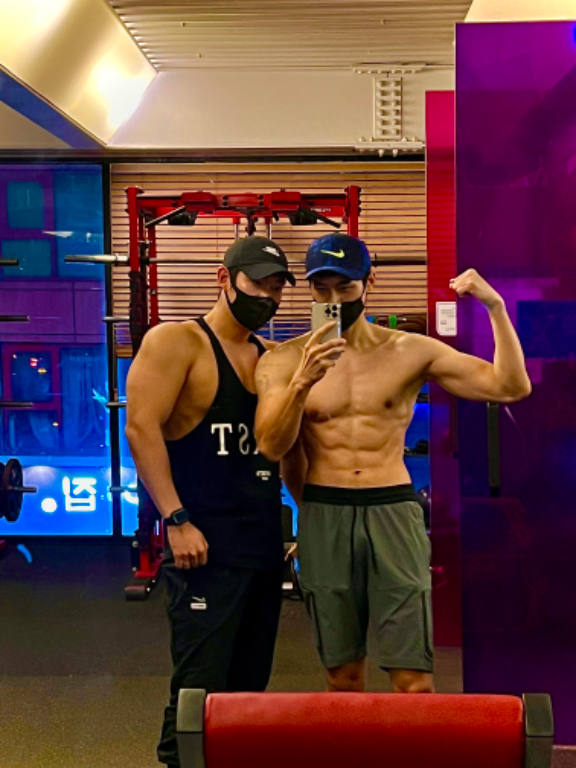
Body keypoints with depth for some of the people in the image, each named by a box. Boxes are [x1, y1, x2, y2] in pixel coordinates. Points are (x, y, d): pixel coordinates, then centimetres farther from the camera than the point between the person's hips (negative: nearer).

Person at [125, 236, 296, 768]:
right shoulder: (175, 342, -5)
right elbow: (142, 427, -14)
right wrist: (176, 520, -19)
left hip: (266, 547, 7)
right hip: (206, 547, -7)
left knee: (250, 688, 14)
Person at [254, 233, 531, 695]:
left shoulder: (410, 352, 4)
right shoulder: (285, 360, 4)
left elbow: (511, 386, 1)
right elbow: (272, 447, -7)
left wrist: (495, 306, -9)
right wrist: (301, 384, -22)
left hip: (394, 513, 0)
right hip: (324, 517, 1)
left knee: (413, 681, -3)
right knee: (343, 677, 9)